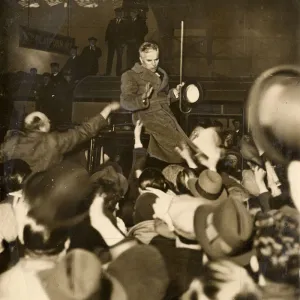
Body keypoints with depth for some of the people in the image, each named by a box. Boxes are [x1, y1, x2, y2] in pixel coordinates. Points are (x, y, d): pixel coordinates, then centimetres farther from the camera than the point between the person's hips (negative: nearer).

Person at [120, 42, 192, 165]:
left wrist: (175, 92, 9)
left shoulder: (162, 74, 21)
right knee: (180, 148, -21)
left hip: (166, 116, 6)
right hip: (148, 117, -6)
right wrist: (142, 99, -29)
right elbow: (125, 102, -10)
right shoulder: (130, 76, 1)